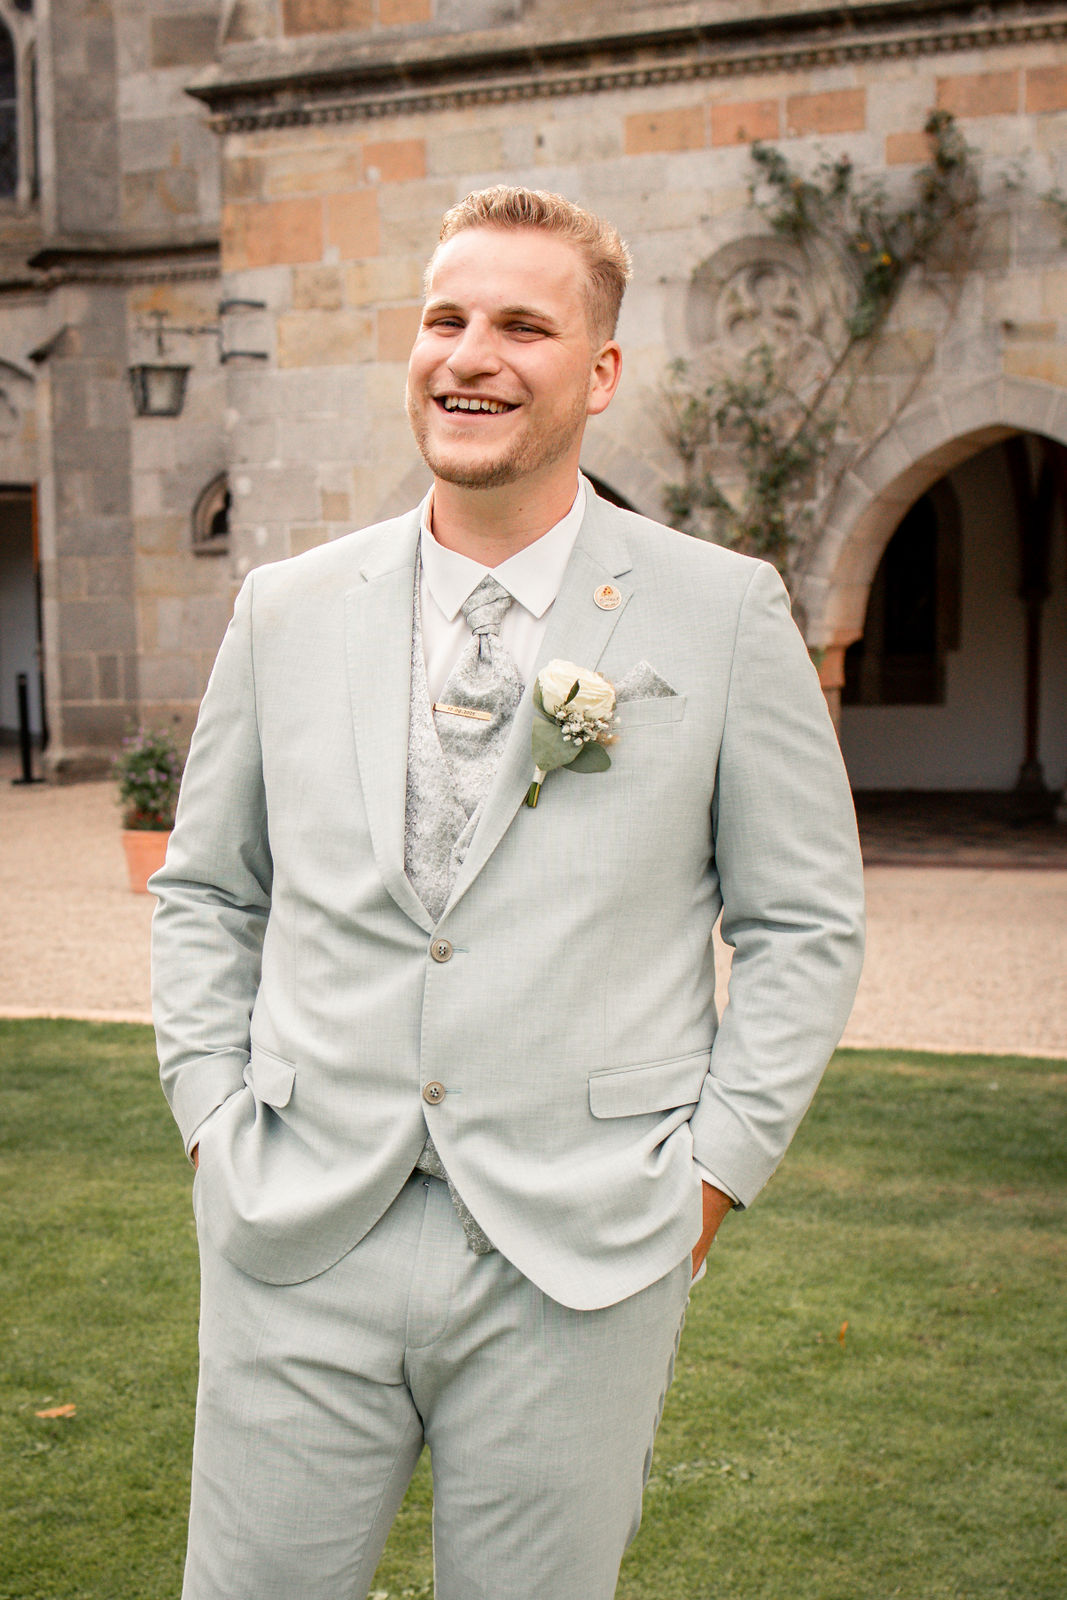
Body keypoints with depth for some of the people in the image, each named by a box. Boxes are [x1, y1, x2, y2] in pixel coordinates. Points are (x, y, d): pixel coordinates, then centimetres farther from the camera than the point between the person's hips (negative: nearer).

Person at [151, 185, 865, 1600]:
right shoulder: (287, 610, 6)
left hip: (580, 1257, -1)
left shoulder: (726, 615, -2)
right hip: (300, 1248, 2)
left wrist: (710, 1174, -4)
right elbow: (206, 893, 14)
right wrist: (213, 1123, 4)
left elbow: (805, 924, 2)